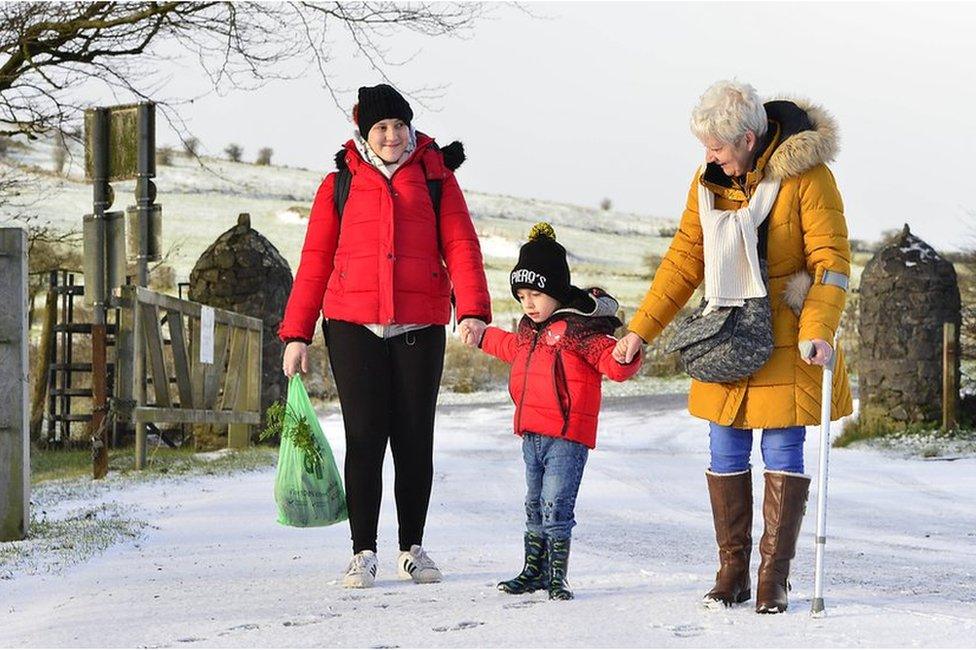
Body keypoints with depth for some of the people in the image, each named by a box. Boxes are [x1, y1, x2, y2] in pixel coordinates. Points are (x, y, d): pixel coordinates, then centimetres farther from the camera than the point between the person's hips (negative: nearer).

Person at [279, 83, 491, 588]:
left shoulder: (435, 177, 8)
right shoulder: (340, 184, 9)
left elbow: (460, 245, -1)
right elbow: (315, 261, 8)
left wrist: (472, 309, -17)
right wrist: (297, 334, 3)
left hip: (420, 327, 1)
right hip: (353, 326, 0)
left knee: (415, 438, 5)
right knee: (364, 438, -2)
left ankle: (412, 549, 17)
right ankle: (363, 552, 5)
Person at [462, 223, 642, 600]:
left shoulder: (579, 328, -13)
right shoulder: (530, 329, 13)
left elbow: (613, 364, -20)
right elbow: (513, 347, 37)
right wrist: (482, 338, 48)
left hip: (567, 435, -8)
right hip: (532, 434, 8)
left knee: (555, 508, -10)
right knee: (535, 507, 16)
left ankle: (557, 577, -3)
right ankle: (534, 570, 26)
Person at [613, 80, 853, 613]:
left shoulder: (805, 175, -12)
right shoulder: (708, 182, 3)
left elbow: (832, 261, -12)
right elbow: (684, 260, 8)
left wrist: (819, 330, -26)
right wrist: (641, 329, 4)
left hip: (787, 343, -5)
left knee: (782, 454, -1)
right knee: (726, 455, 4)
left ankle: (774, 577, 6)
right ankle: (731, 572, 13)